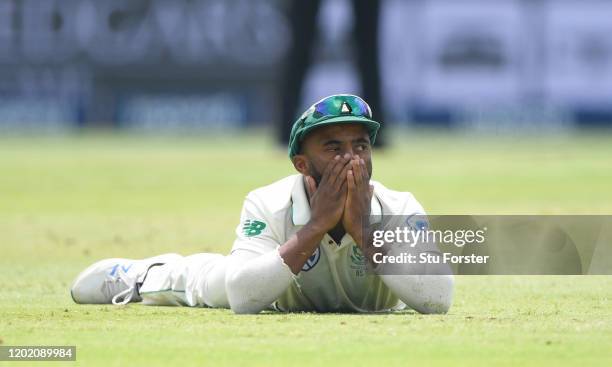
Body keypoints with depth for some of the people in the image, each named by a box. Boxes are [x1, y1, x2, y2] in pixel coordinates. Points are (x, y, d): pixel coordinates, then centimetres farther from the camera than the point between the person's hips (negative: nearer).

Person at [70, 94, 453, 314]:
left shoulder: (399, 209, -38)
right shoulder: (268, 205, -38)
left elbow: (439, 300, -51)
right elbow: (242, 297, -51)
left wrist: (364, 232, -56)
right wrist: (316, 226, -55)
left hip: (369, 319, 1)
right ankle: (137, 275, 55)